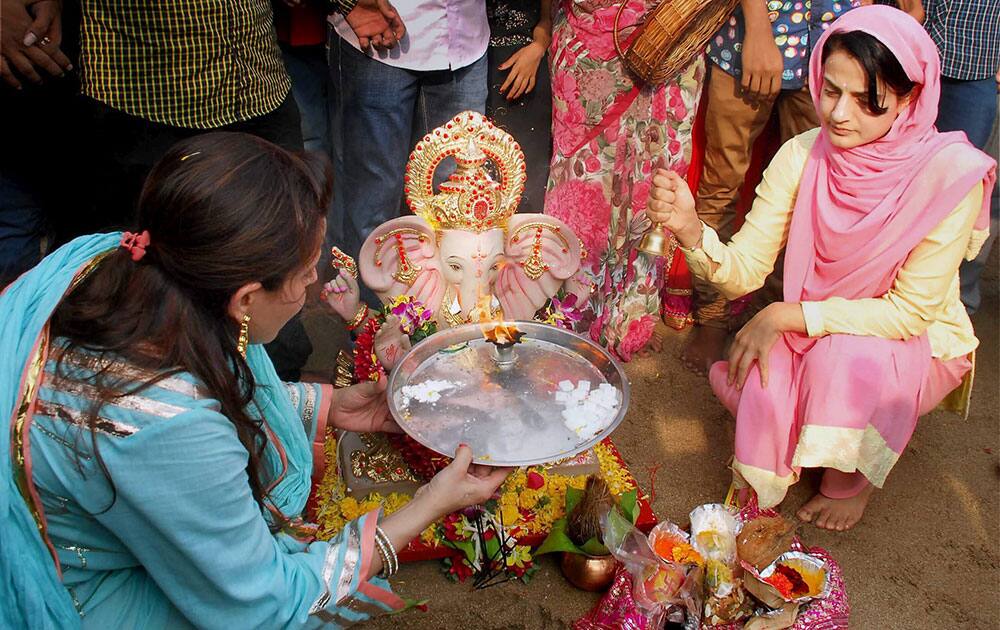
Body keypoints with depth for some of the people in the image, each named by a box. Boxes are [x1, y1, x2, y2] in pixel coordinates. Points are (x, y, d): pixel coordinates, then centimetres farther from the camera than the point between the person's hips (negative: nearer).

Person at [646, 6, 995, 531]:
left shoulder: (950, 173, -23)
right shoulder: (802, 156, -13)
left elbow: (909, 311, -22)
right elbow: (743, 271, -17)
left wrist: (787, 316, -26)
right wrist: (690, 230, -38)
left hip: (918, 346, -2)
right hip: (815, 336, 2)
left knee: (848, 357, -34)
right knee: (750, 382, -27)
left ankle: (849, 480, -1)